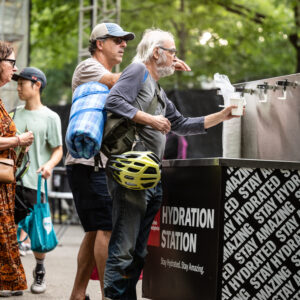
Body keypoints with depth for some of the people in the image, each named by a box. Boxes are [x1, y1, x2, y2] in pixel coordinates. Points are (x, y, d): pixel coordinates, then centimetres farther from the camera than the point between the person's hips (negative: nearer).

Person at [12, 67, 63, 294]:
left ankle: (40, 273, 18)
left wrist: (49, 165, -18)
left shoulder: (50, 117, 0)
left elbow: (58, 150, -1)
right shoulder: (15, 114, 13)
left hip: (35, 183, -4)